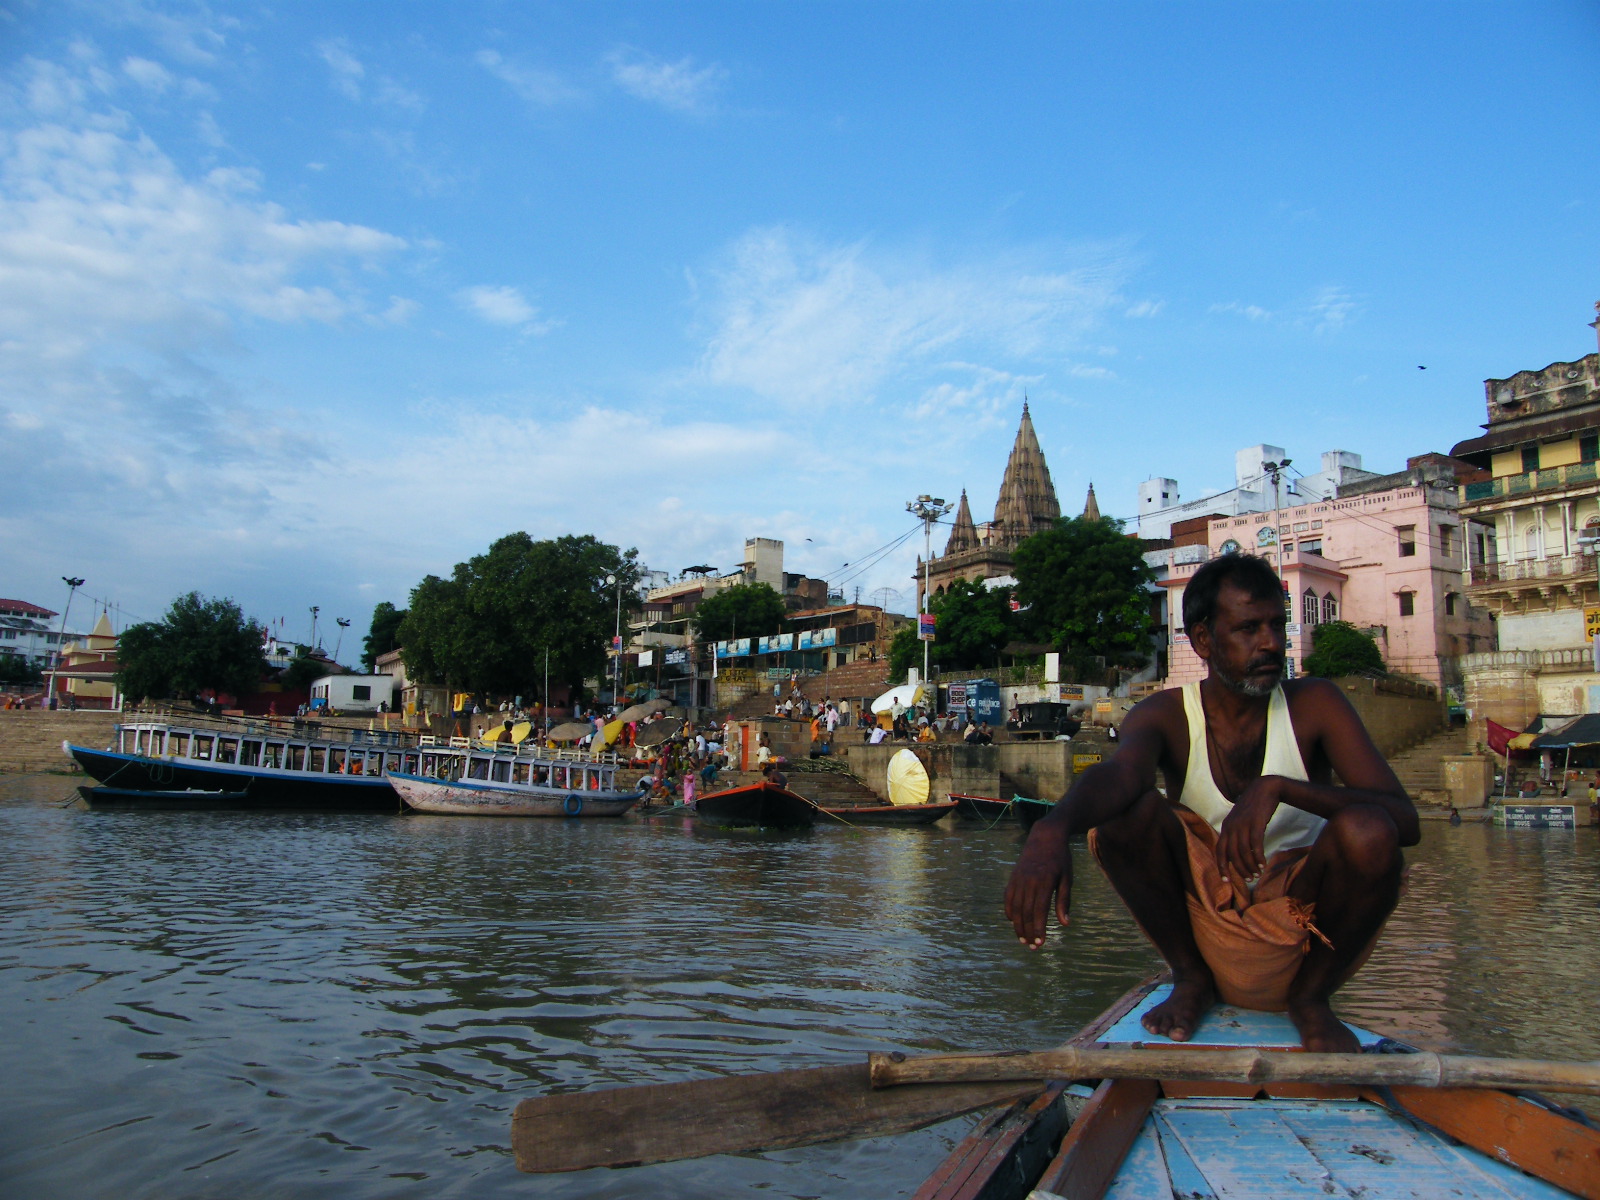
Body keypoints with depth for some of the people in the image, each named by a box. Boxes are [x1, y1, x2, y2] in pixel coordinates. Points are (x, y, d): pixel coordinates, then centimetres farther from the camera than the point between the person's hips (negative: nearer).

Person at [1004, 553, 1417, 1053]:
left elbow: (1405, 821, -19)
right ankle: (1190, 979, 0)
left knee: (1366, 833, -28)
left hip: (1303, 938, 0)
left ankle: (1311, 995, -1)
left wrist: (1278, 787, -35)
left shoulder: (1314, 706, -6)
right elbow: (1120, 771, -31)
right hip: (1205, 928, 0)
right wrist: (1052, 830, -54)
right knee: (1124, 811, -23)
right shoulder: (1166, 716, -7)